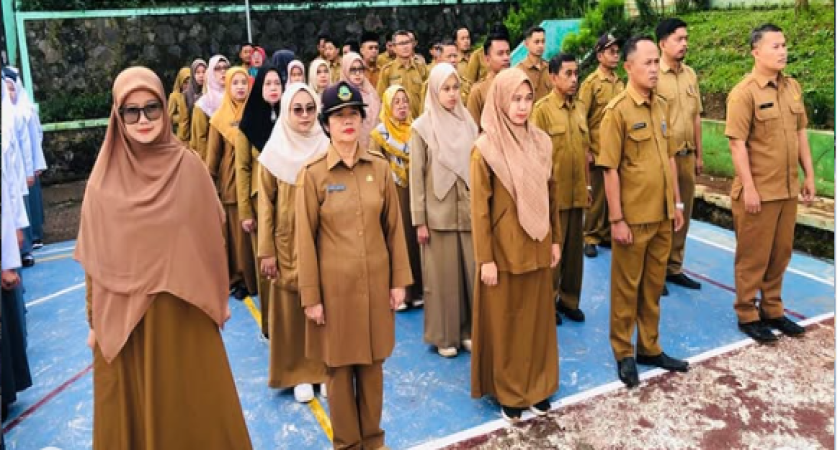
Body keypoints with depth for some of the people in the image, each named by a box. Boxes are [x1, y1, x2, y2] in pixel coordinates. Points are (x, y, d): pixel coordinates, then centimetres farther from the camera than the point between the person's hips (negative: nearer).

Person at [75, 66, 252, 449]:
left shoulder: (189, 166, -6)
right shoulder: (104, 178, -3)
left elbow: (210, 237, 1)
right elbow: (96, 257, 3)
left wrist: (219, 299, 4)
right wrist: (94, 320, 6)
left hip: (183, 310, -1)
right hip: (121, 315, 1)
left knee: (192, 402, 12)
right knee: (131, 410, 13)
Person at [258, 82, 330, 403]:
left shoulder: (327, 150, 3)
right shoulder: (274, 154, -2)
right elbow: (265, 205, -2)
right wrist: (266, 251, -6)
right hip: (288, 245, -1)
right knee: (291, 310, 5)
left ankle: (325, 369, 22)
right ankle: (299, 374, 19)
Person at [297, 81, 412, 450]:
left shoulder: (379, 168, 1)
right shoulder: (312, 174, -7)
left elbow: (394, 227, 5)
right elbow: (305, 239, -6)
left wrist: (399, 279, 3)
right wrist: (310, 296, -7)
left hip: (376, 281, 3)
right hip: (334, 285, -2)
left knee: (372, 362, 14)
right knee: (339, 366, 10)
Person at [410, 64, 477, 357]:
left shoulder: (468, 123, 7)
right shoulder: (422, 127, -3)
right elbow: (416, 176, -4)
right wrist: (419, 220, -8)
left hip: (469, 211, 3)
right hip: (438, 214, -3)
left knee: (471, 273, 7)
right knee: (442, 276, 4)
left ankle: (469, 331, 22)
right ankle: (444, 335, 18)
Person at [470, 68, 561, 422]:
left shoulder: (541, 142, 3)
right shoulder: (485, 148, -13)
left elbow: (551, 195, 10)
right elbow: (479, 208, -12)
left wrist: (555, 240, 10)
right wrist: (485, 259, -13)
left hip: (537, 248, 5)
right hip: (504, 249, -5)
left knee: (537, 317, 15)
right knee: (505, 322, 9)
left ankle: (537, 386, 32)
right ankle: (508, 392, 26)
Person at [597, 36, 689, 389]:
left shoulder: (661, 106, 8)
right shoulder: (617, 110, -13)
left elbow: (669, 158, 15)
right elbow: (610, 170, -15)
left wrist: (677, 203, 12)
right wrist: (616, 219, -16)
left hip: (662, 215, 6)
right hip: (633, 218, -6)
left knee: (654, 285, 16)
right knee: (626, 287, 7)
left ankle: (650, 348, 31)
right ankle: (623, 354, 22)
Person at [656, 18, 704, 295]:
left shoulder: (691, 75, 10)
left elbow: (696, 117, 15)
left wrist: (698, 154, 14)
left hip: (687, 156, 7)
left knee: (683, 215, 13)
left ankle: (674, 268, 26)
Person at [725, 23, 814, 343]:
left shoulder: (793, 87, 8)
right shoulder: (744, 92, -13)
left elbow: (801, 133, 14)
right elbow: (737, 144, -16)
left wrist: (809, 175, 11)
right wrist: (749, 189, -19)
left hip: (788, 189, 7)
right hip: (758, 191, -6)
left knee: (781, 253, 15)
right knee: (753, 256, 4)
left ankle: (772, 310, 29)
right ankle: (747, 315, 18)